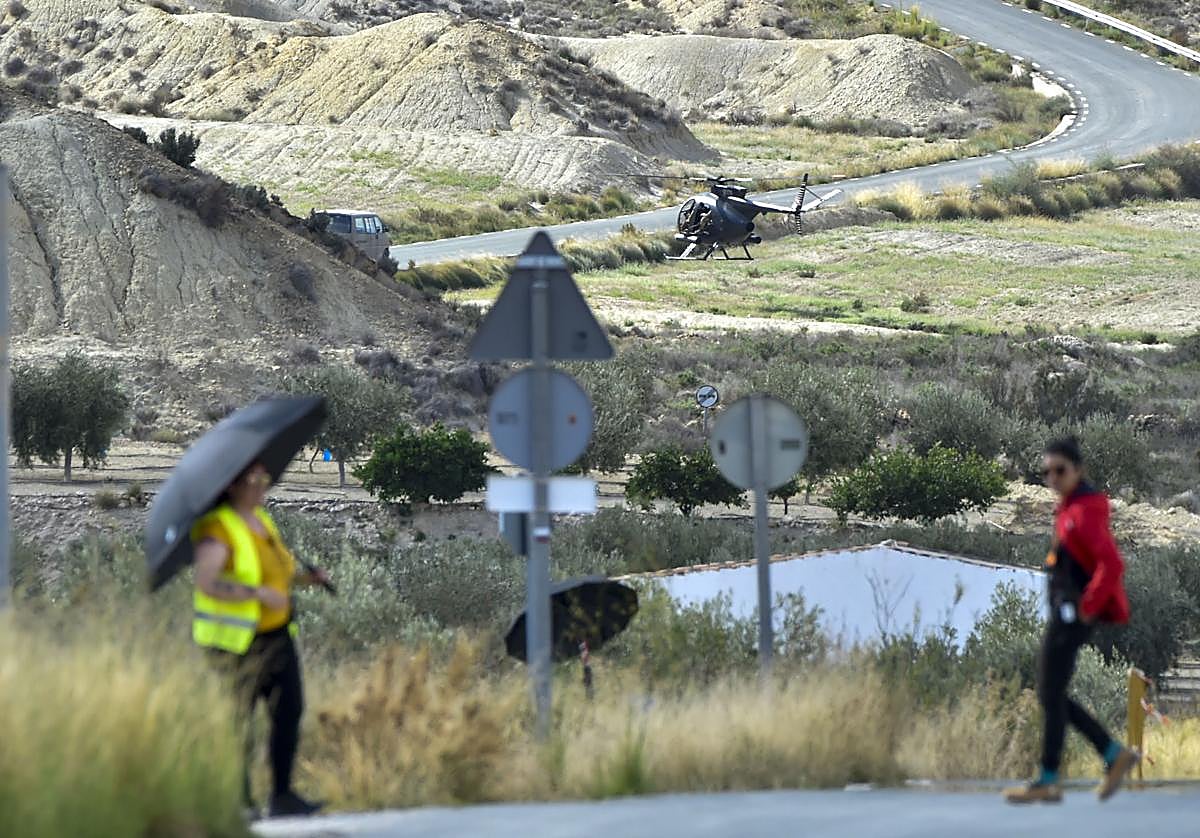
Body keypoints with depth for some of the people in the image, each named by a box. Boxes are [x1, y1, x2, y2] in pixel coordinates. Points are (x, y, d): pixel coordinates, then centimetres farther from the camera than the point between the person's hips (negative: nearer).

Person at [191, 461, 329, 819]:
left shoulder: (262, 521, 13)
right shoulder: (217, 529, -14)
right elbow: (207, 583, -28)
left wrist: (307, 578, 5)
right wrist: (259, 593, -31)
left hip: (277, 635, 8)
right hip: (238, 642, -8)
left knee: (289, 710, -2)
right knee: (237, 724, -3)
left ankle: (282, 796, 3)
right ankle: (239, 802, 7)